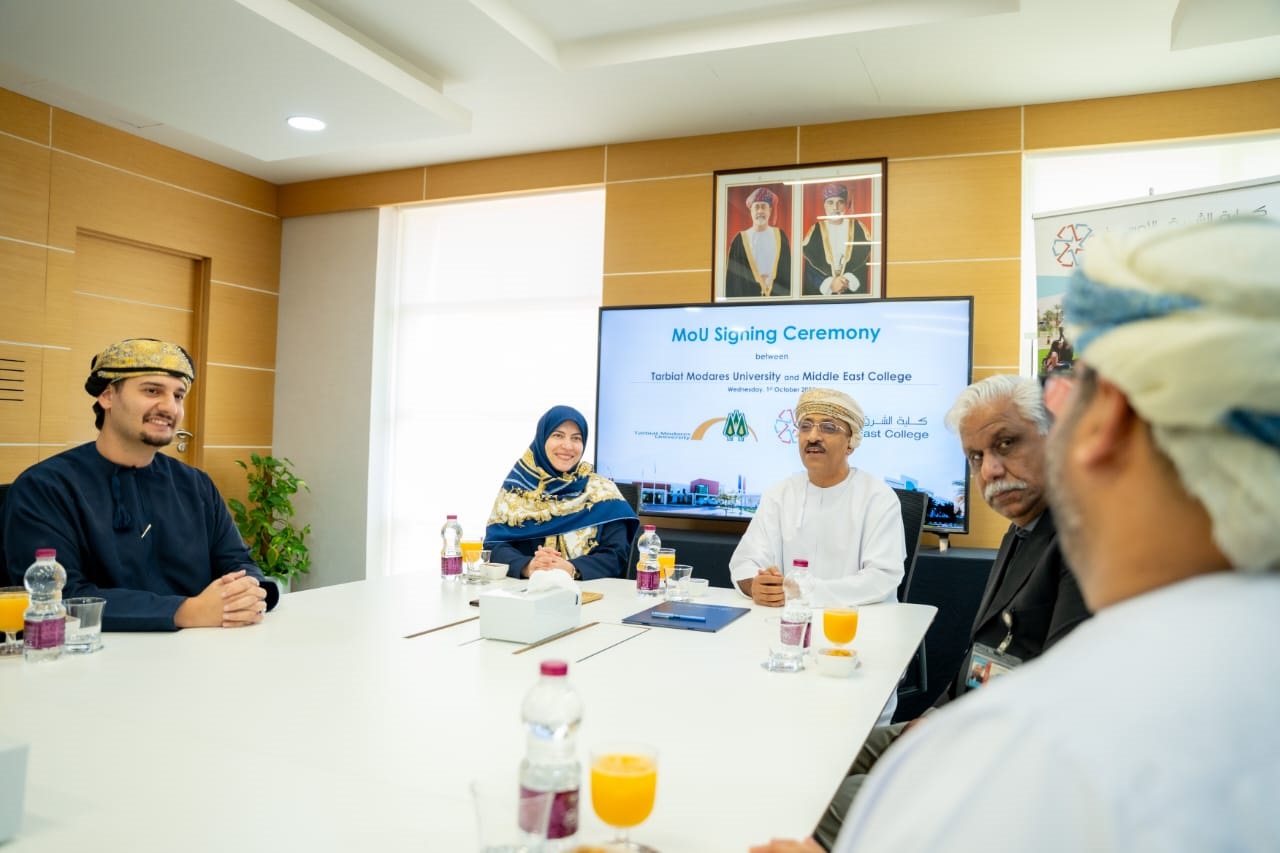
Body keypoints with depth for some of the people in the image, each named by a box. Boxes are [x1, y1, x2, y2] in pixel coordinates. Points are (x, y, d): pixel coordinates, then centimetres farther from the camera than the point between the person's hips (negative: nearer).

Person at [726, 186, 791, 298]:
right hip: (747, 295, -2)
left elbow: (787, 269, 9)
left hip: (777, 295, 2)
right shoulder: (740, 239, 0)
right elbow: (733, 277, -1)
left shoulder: (780, 236, 7)